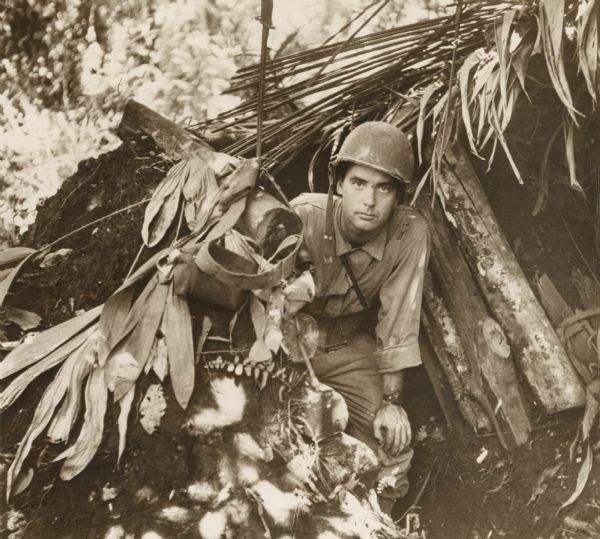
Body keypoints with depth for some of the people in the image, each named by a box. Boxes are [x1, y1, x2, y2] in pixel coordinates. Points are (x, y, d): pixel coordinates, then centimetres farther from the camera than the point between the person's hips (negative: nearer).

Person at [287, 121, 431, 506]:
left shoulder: (410, 232, -21)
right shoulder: (304, 217, -28)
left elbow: (398, 318, -17)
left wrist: (392, 399, -15)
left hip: (351, 349, 3)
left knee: (393, 446, -6)